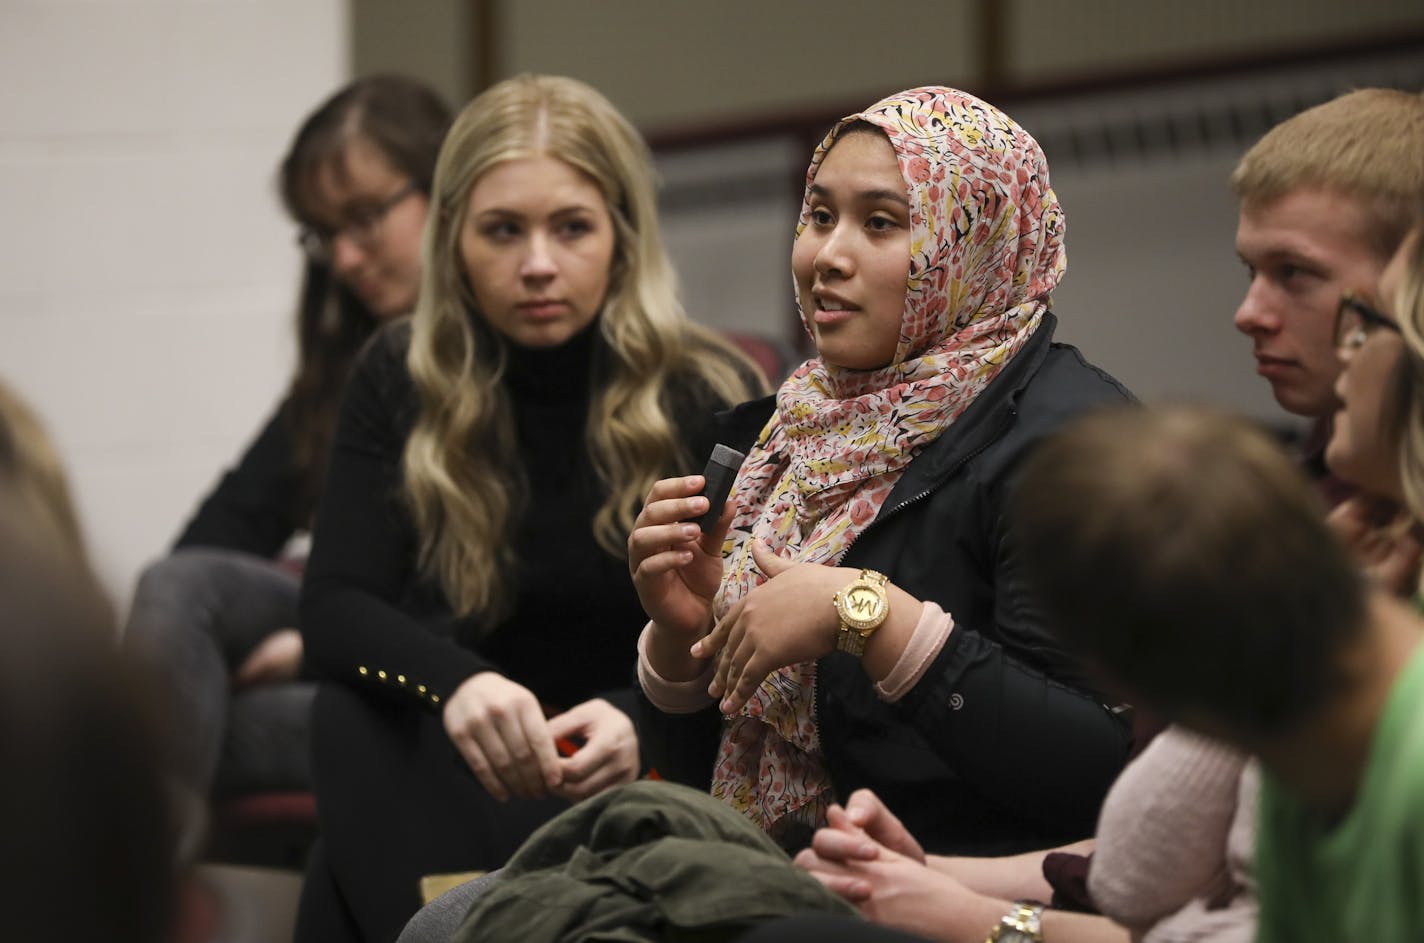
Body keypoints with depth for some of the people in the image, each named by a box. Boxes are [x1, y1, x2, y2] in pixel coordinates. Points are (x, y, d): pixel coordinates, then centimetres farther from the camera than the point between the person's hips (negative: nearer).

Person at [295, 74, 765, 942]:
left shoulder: (712, 399, -6)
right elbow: (335, 607, -11)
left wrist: (641, 720, -34)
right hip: (469, 774, 3)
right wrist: (455, 682, -34)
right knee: (362, 713, -30)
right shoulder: (400, 382, 0)